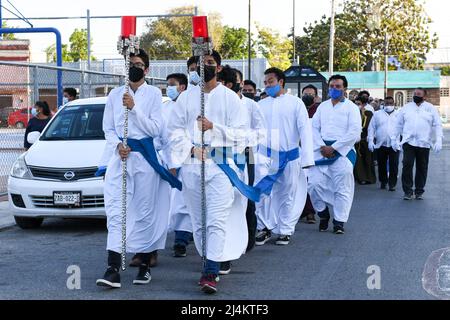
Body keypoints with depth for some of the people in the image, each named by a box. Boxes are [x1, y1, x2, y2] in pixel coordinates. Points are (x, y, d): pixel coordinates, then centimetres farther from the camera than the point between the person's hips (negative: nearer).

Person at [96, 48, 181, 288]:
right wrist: (118, 145, -6)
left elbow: (156, 129, -6)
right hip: (120, 156, 3)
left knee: (145, 212, 2)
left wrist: (134, 108, -16)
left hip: (145, 157, -2)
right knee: (115, 210, -7)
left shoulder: (154, 94, 1)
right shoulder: (115, 95, 11)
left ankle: (145, 265, 15)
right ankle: (113, 269, -11)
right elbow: (108, 129, 13)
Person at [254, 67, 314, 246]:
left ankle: (285, 231, 20)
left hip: (289, 156, -1)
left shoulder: (295, 103, 0)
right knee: (261, 191, -11)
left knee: (288, 195, 7)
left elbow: (305, 130, -4)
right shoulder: (261, 105, 9)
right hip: (265, 156, 1)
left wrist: (307, 158, -11)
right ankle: (264, 227, 5)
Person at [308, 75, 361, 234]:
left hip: (342, 150, -3)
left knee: (342, 188, -4)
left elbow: (354, 133, -7)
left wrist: (333, 148, -12)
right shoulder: (322, 106, 16)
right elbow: (314, 127, 9)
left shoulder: (351, 107, 2)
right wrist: (322, 146, -7)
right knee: (314, 183, -5)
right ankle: (323, 214, 16)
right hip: (322, 150, 3)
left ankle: (339, 221, 5)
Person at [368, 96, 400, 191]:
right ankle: (383, 182, 22)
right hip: (380, 144, 1)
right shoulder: (377, 114, 10)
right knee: (382, 165, 8)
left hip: (394, 145, -1)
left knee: (394, 166, -6)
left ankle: (392, 184, 1)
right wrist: (370, 141, -1)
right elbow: (371, 128, 8)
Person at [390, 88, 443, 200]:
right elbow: (398, 124, 14)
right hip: (408, 142, 0)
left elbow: (437, 125, 3)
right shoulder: (406, 108, 10)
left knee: (422, 168, 6)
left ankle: (419, 192, 17)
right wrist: (393, 139, 9)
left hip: (424, 143, 0)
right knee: (407, 165, -10)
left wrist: (438, 141, -8)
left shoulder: (430, 108, 7)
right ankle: (408, 191, -3)